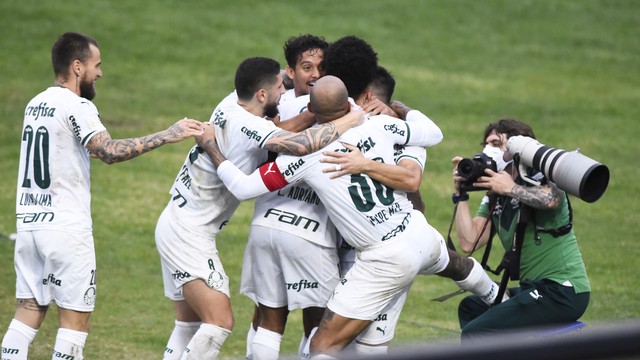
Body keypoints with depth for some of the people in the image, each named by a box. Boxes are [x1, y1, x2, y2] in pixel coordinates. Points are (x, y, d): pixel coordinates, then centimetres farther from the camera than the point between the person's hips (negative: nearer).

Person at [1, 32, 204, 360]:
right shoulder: (76, 106, -12)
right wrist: (167, 136, -26)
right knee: (75, 318, -1)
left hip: (28, 222, 7)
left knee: (29, 311, 8)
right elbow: (109, 151, -26)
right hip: (66, 226, -7)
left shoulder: (35, 104, 13)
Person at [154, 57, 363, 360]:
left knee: (189, 323, 16)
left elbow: (279, 130, 13)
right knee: (220, 321, -15)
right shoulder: (247, 126, -24)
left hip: (174, 224, 10)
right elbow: (302, 144, -36)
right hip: (190, 233, -10)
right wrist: (351, 120, -23)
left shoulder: (231, 105, 1)